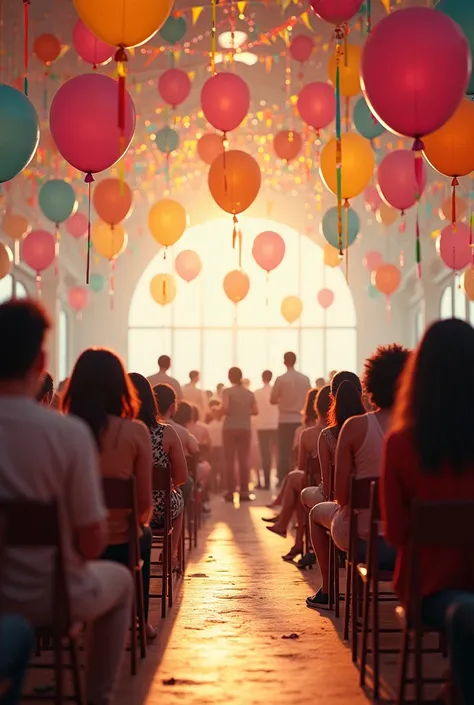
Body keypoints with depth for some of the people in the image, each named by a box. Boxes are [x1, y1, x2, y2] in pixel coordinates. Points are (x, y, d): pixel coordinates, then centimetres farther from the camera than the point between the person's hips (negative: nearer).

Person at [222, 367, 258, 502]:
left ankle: (230, 492, 1)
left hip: (230, 428, -3)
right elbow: (255, 411, 6)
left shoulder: (227, 391, -6)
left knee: (230, 460, 2)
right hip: (245, 429, 3)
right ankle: (244, 491, 4)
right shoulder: (249, 393, 6)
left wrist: (223, 413, 3)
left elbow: (225, 408, -19)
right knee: (244, 460, 6)